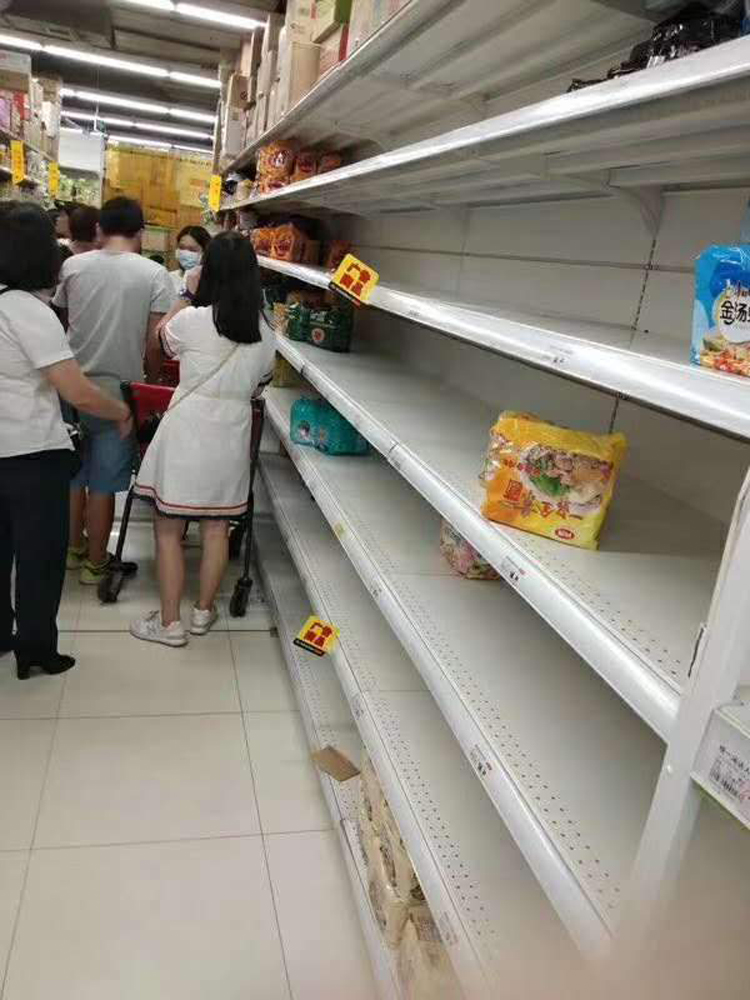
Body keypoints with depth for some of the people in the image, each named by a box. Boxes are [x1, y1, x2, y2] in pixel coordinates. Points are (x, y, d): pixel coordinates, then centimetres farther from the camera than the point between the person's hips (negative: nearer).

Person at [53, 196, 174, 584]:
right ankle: (95, 562, 19)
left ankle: (73, 547, 35)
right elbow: (156, 341, -11)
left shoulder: (72, 266, 0)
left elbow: (60, 321, 11)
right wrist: (152, 377, 7)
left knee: (72, 473, 19)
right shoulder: (154, 274, -9)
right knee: (103, 483, 6)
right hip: (118, 391, -3)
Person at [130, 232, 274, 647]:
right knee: (216, 528, 15)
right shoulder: (264, 334, 1)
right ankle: (204, 611, 27)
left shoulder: (191, 321, -11)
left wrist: (188, 294, 19)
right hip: (232, 437, 4)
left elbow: (160, 339, 11)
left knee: (167, 529, 7)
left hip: (185, 434, -4)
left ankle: (169, 622, 13)